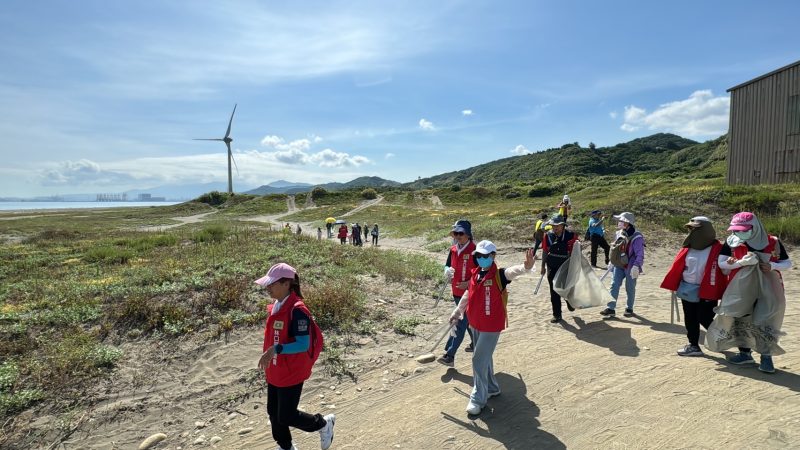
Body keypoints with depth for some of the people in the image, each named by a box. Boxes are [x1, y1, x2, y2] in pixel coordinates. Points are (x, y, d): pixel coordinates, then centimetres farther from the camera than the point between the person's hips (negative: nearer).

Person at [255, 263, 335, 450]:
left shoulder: (297, 310, -26)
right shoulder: (275, 307, 2)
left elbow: (303, 344, -28)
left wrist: (276, 349, -37)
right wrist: (268, 356, 18)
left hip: (291, 373, -8)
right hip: (274, 372, 8)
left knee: (286, 416, 4)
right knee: (274, 413, 20)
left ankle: (323, 423, 29)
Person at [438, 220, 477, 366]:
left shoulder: (474, 251, -17)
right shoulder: (453, 250, 3)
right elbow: (447, 265, 15)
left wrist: (469, 283, -25)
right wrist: (447, 271, -9)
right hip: (456, 292, 7)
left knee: (460, 324, -6)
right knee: (468, 320, 23)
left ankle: (449, 355, -3)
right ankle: (476, 343, 44)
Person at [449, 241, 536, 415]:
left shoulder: (499, 275, -18)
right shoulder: (475, 273, 1)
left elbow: (512, 271, -41)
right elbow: (467, 295, 14)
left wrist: (526, 267, -62)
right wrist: (457, 313, 22)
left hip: (491, 326, -7)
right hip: (475, 324, 7)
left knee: (479, 360, -3)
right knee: (484, 358, 21)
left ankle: (478, 399, 13)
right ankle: (491, 388, 42)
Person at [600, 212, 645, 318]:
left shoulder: (636, 237, -17)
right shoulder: (619, 233, 6)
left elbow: (640, 254, -18)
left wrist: (636, 266, -26)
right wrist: (611, 261, 19)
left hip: (630, 267, -6)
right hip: (619, 265, 6)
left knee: (630, 288, 8)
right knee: (614, 285, 0)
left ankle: (629, 309, 24)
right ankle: (611, 308, 0)